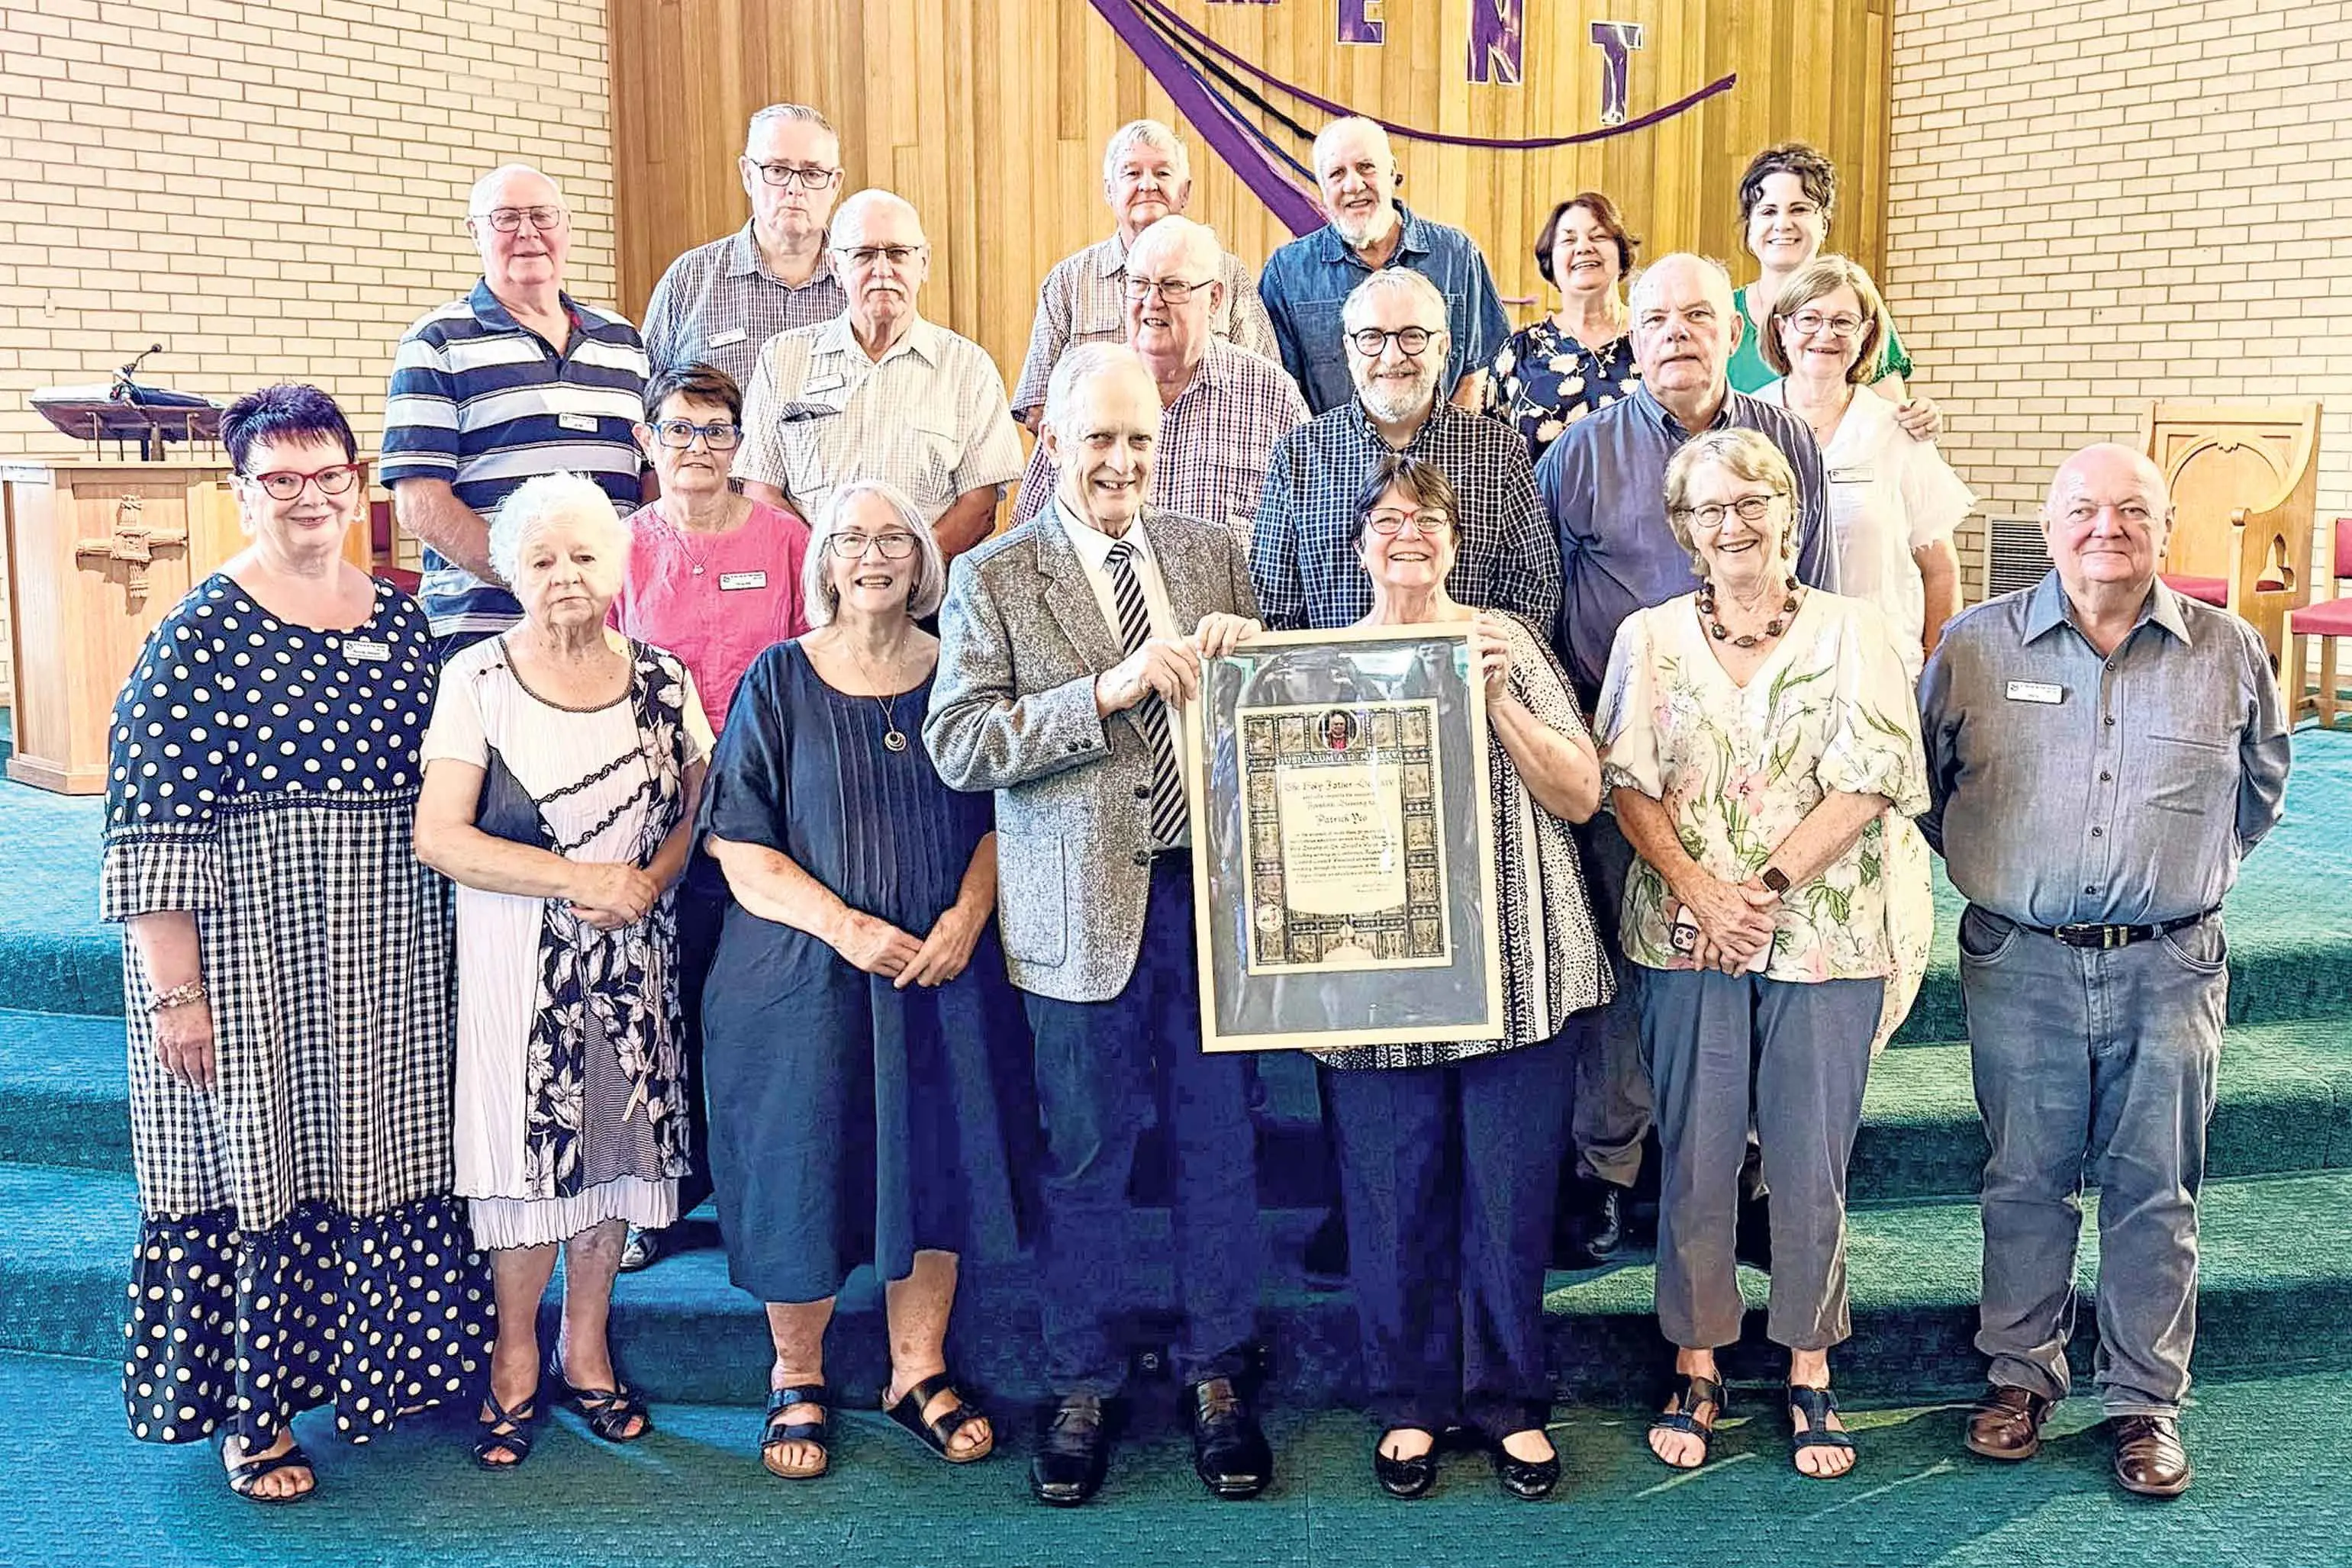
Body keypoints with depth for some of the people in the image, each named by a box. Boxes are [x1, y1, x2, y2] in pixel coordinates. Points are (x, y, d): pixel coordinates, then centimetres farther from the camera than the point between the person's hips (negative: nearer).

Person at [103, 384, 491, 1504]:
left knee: (383, 1156, 15)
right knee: (259, 1164, 4)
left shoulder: (398, 618, 7)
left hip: (388, 957, 6)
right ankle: (250, 1413, 21)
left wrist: (457, 944, 12)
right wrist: (175, 992, -16)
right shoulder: (204, 634, -11)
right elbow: (156, 826, -14)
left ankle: (378, 1366, 34)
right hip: (252, 956, -5)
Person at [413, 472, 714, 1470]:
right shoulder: (479, 680, -6)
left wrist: (650, 880, -11)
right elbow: (439, 837, -12)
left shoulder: (660, 681, 4)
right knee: (528, 1153, 1)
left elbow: (700, 809, 9)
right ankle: (515, 1360, 21)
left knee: (614, 1146, 9)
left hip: (632, 959, 3)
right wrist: (583, 878, -17)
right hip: (516, 960, -3)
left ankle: (585, 1353, 26)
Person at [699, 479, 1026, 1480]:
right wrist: (847, 927, -16)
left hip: (941, 974, 2)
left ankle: (919, 1370, 24)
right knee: (802, 1171, 3)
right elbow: (737, 844, -6)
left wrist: (966, 917, -11)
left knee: (933, 1163, 7)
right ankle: (797, 1378, 23)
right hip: (803, 976, -2)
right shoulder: (780, 681, -1)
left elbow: (998, 816, 7)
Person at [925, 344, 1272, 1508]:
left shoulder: (1214, 554, 9)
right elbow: (957, 746, -11)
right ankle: (1081, 1387, 28)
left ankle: (1216, 1376, 28)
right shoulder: (992, 578, 0)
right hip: (1082, 906, -2)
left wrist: (1252, 650, -9)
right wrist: (1107, 691, -20)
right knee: (1083, 1158, 10)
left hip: (1213, 887, 3)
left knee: (1220, 1143, 10)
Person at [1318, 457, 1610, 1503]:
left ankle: (1507, 1397, 24)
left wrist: (1496, 699, -12)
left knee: (1511, 1193, 7)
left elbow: (1580, 795, -1)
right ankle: (1410, 1400, 24)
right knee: (1395, 1198, 6)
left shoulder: (1509, 645, 6)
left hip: (1513, 971, 0)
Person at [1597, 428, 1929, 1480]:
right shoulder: (1648, 639, 6)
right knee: (1694, 1162, 7)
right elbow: (1628, 786, 0)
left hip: (1824, 937, -1)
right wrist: (1704, 896, -13)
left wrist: (1768, 887, -13)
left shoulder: (1850, 632, 1)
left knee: (1811, 1164, 6)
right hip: (1688, 934, 1)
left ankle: (1809, 1371, 23)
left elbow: (1868, 785, -6)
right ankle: (1696, 1367, 22)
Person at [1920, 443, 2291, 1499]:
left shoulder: (2228, 652, 2)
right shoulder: (1975, 645, -1)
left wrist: (2192, 875, 15)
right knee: (2025, 1181, 10)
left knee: (2157, 1192, 8)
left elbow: (2261, 786, 19)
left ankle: (2145, 1401, 22)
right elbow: (1923, 781, 13)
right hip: (2019, 964, 0)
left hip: (2170, 968, 1)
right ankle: (2021, 1374, 26)